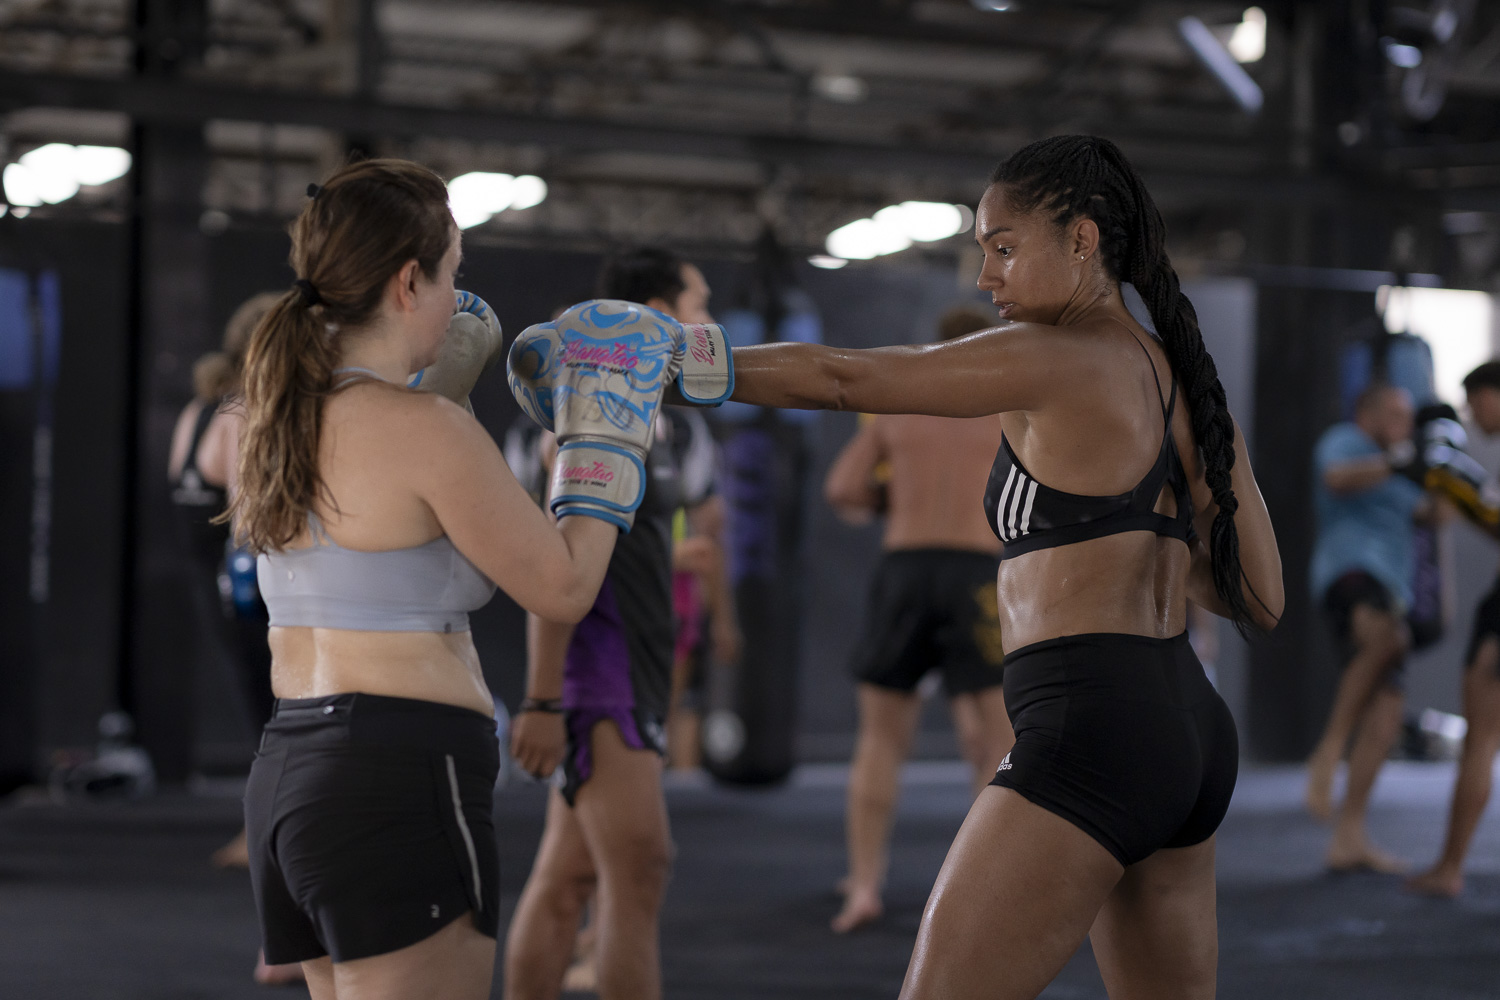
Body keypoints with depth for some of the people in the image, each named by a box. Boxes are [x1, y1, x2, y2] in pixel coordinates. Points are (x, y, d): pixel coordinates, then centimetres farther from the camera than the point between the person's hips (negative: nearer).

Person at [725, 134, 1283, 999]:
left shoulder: (1053, 361, -7)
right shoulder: (1190, 383, 15)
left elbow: (835, 379, -5)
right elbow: (1259, 601, 15)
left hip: (1090, 732, -9)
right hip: (1190, 731, 9)